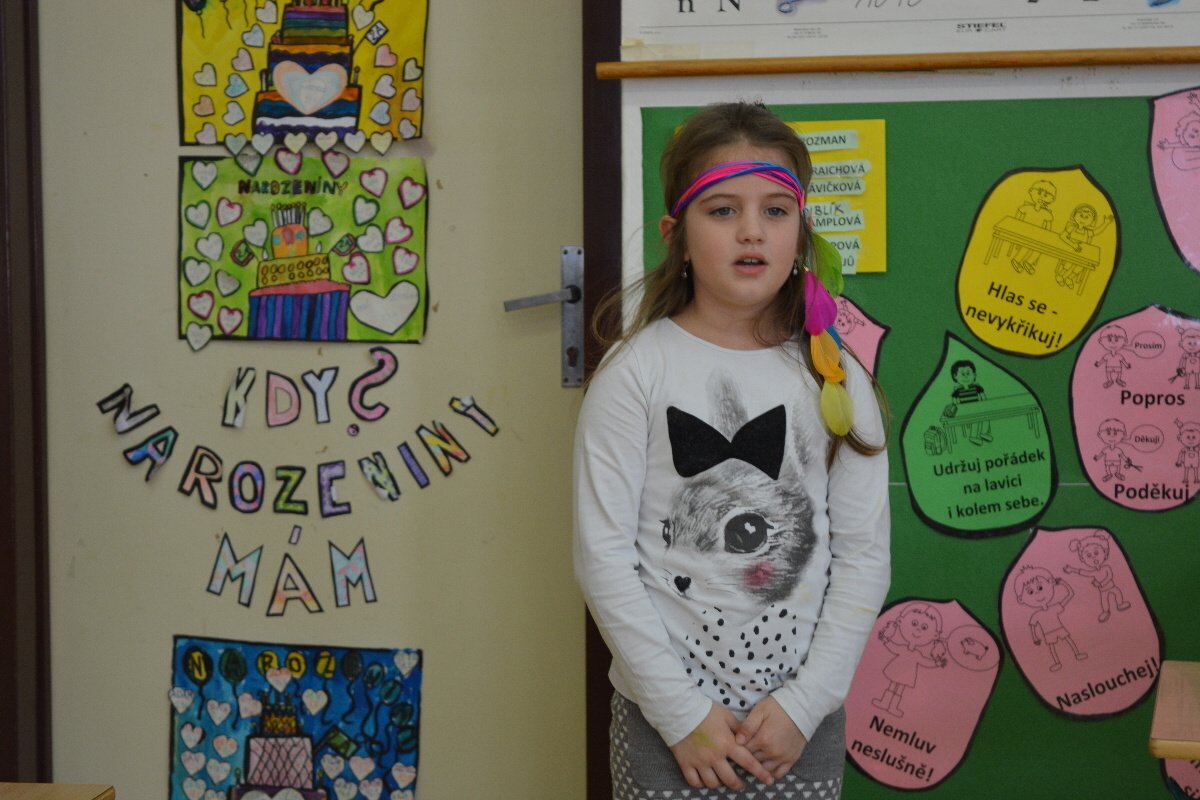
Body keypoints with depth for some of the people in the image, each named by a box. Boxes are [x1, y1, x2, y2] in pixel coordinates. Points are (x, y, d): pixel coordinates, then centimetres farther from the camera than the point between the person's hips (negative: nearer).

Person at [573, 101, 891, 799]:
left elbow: (865, 554, -1)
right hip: (665, 717, -2)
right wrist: (682, 713, -12)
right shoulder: (637, 372, -6)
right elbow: (604, 556, -9)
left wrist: (804, 703, -9)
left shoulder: (836, 380, 1)